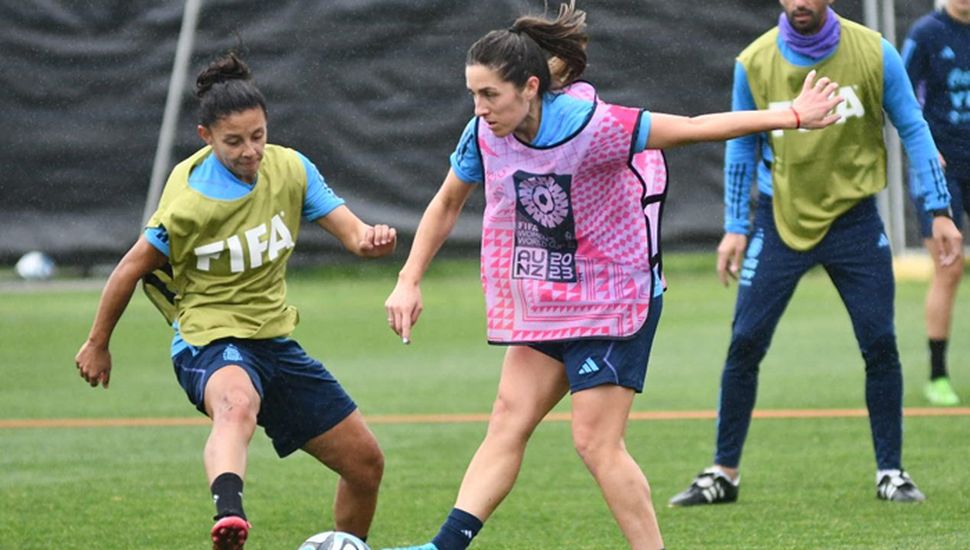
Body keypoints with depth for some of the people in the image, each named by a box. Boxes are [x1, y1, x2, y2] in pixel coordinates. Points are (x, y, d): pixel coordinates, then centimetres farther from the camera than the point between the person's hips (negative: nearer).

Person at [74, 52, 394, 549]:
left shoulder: (290, 169, -2)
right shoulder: (188, 204, -18)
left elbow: (351, 232, -7)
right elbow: (132, 269, -6)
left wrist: (370, 239, -31)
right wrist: (97, 345, 4)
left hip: (275, 338, 7)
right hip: (210, 340, -7)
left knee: (366, 463, 8)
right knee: (237, 403, -44)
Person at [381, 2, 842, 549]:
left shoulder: (588, 124, -26)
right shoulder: (484, 134, -7)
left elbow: (693, 128, -21)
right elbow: (447, 204, 10)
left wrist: (792, 116, -21)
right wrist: (409, 282, 4)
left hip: (613, 300, -6)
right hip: (543, 306, 6)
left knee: (597, 441, -8)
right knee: (508, 422, -2)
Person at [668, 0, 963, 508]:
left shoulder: (873, 52, -8)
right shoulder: (754, 63, -6)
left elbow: (912, 129, -1)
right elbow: (741, 147, 5)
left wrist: (938, 212, -4)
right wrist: (735, 227, 1)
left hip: (853, 215, 0)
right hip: (780, 220, 1)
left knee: (880, 344, -4)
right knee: (744, 343, -4)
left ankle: (891, 472, 10)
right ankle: (723, 474, 7)